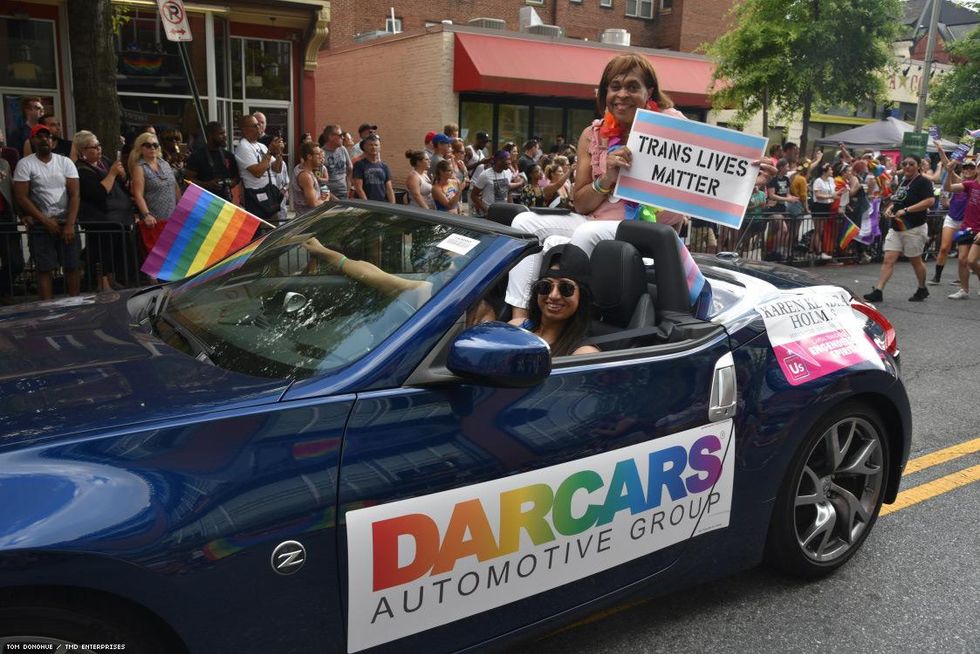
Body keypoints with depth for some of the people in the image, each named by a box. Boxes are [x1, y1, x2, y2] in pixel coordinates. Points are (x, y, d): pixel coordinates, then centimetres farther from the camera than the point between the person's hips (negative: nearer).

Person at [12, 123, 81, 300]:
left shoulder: (65, 162, 5)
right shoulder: (25, 164, -1)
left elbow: (74, 194, 0)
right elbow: (21, 197, -5)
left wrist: (70, 225, -10)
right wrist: (46, 221, -11)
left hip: (67, 222, 2)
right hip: (40, 225, -1)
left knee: (72, 266, 2)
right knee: (45, 269, 0)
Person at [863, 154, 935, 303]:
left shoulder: (922, 182, -10)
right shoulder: (903, 182, 14)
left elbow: (930, 200, -23)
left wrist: (906, 210, -26)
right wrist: (890, 208, 6)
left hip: (914, 229, -7)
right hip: (896, 228, 7)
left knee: (915, 261, 8)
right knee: (888, 260, -3)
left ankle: (922, 289, 29)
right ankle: (878, 291, -8)